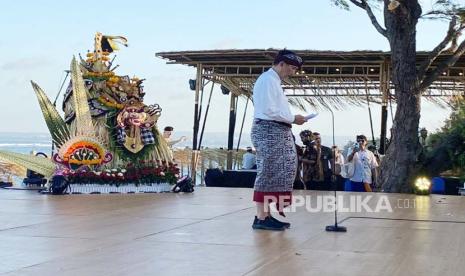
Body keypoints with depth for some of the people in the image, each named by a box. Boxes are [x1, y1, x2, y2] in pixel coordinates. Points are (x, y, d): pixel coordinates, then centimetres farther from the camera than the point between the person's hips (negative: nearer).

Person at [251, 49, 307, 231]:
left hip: (277, 132, 10)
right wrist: (293, 119, -11)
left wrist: (291, 119, 8)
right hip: (269, 131, -10)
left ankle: (266, 215, 15)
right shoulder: (268, 79, -10)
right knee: (268, 173, -9)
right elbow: (269, 110, -18)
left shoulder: (274, 81, 21)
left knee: (276, 174, 11)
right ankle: (261, 218, -6)